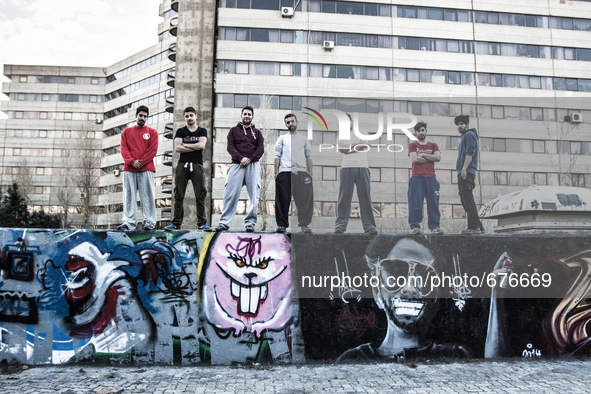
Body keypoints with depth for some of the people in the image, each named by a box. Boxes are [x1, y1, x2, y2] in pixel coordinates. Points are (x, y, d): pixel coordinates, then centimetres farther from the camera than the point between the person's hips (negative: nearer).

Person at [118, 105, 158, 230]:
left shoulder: (152, 132, 12)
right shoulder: (126, 132, 17)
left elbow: (153, 150, 1)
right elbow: (123, 149, 7)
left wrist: (141, 162, -9)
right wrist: (132, 161, -10)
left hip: (146, 169, -2)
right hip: (129, 169, 2)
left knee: (147, 195, -4)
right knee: (129, 195, 0)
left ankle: (149, 221, -1)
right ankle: (129, 222, 1)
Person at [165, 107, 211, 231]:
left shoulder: (202, 131, 12)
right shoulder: (180, 131, 13)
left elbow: (201, 145, -6)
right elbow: (177, 148, -1)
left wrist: (185, 145, -1)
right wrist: (195, 147, -2)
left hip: (197, 165, -1)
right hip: (182, 165, 1)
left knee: (200, 195, -3)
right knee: (178, 195, -1)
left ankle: (202, 223, 0)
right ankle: (176, 223, 4)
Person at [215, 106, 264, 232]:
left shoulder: (257, 132, 19)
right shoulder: (234, 130, 17)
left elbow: (261, 149, 8)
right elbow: (230, 147, 5)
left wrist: (250, 159, -8)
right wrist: (240, 158, -12)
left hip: (253, 165, 1)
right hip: (237, 165, -1)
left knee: (253, 195, -5)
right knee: (230, 194, -8)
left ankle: (250, 222, -1)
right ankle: (224, 222, -7)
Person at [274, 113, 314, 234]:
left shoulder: (304, 139, 19)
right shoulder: (282, 139, 17)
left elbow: (309, 157, 15)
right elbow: (277, 156, 12)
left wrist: (310, 173, 5)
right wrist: (276, 172, 2)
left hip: (301, 172, 1)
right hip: (285, 173, 0)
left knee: (305, 199, -7)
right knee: (283, 200, 0)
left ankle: (304, 224, 0)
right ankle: (282, 224, 9)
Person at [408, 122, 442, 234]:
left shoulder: (433, 145, 18)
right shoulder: (412, 145, 11)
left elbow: (438, 157, 1)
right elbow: (414, 159, -6)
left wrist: (423, 155, -2)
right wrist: (430, 158, 1)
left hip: (431, 178, 2)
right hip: (417, 178, -2)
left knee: (433, 202, -2)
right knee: (416, 203, -7)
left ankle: (434, 226, 0)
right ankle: (415, 226, -4)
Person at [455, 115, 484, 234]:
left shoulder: (469, 135, -2)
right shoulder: (464, 136, 28)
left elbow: (470, 153, -15)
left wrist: (464, 168, -22)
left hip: (466, 171, -10)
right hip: (462, 172, 10)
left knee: (468, 199, -15)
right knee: (465, 199, 9)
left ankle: (474, 226, -17)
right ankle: (478, 227, 11)